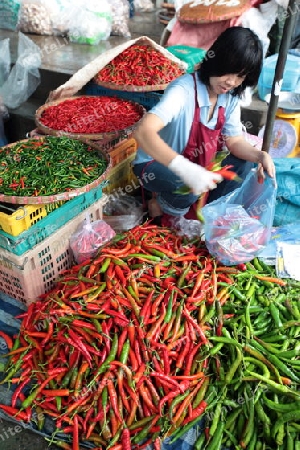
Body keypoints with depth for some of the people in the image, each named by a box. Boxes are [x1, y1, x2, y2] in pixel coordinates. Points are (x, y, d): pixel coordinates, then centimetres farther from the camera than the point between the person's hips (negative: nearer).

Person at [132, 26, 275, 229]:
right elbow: (143, 132, -44)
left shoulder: (231, 97, -7)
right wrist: (185, 169, -56)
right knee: (188, 189, -34)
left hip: (197, 163, 7)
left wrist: (260, 155, -26)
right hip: (155, 164, -7)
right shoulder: (184, 89, -30)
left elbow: (235, 141, -3)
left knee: (242, 164, -9)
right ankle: (162, 207, 0)